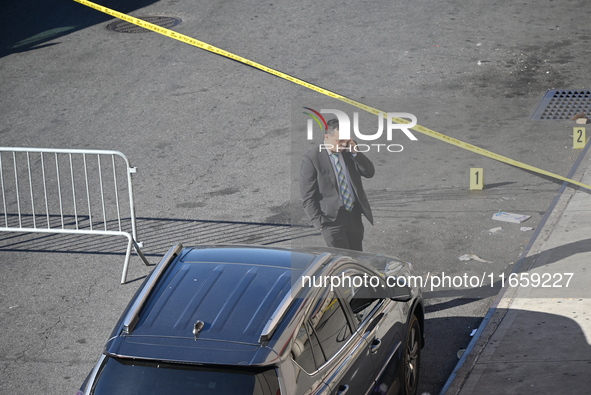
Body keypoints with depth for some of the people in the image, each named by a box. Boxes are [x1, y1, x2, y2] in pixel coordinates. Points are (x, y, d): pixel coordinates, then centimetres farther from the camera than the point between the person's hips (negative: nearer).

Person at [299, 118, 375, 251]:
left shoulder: (349, 150, 7)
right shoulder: (311, 159, -9)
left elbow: (370, 173, 6)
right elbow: (308, 196, -8)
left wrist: (355, 153, -8)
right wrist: (318, 222, -12)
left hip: (355, 217, 6)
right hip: (332, 219, -6)